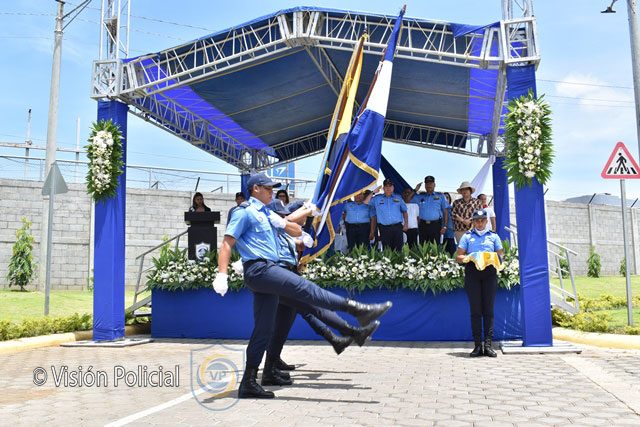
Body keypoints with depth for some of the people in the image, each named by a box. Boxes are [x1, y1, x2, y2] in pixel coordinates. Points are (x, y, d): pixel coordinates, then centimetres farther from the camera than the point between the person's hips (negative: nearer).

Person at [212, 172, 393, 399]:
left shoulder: (267, 213, 26)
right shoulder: (244, 212, 1)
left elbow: (297, 231, 27)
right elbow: (227, 244, -8)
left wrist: (282, 223, 6)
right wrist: (222, 275, -19)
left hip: (268, 271, 10)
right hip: (259, 268, -10)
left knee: (263, 330, 6)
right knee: (304, 287, -22)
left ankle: (249, 383, 9)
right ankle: (357, 309, -30)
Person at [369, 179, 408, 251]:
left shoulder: (398, 198, 14)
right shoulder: (376, 199, 10)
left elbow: (404, 211, 19)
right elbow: (373, 216, 10)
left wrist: (405, 224, 4)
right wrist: (372, 232, 7)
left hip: (397, 227, 1)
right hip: (384, 228, -1)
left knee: (398, 249, -3)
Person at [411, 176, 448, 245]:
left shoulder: (440, 196, 10)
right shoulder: (420, 196, 15)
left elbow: (445, 211, 7)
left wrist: (444, 226, -2)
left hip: (435, 225, -2)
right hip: (423, 225, 2)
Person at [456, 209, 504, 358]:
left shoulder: (493, 236, 18)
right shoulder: (467, 236, 15)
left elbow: (501, 255, 14)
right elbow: (458, 257, 10)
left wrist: (494, 258, -8)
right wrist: (469, 257, -10)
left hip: (489, 272, 1)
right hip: (472, 272, 0)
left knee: (488, 309, -3)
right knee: (475, 310, -3)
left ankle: (488, 344, -3)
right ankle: (477, 345, -1)